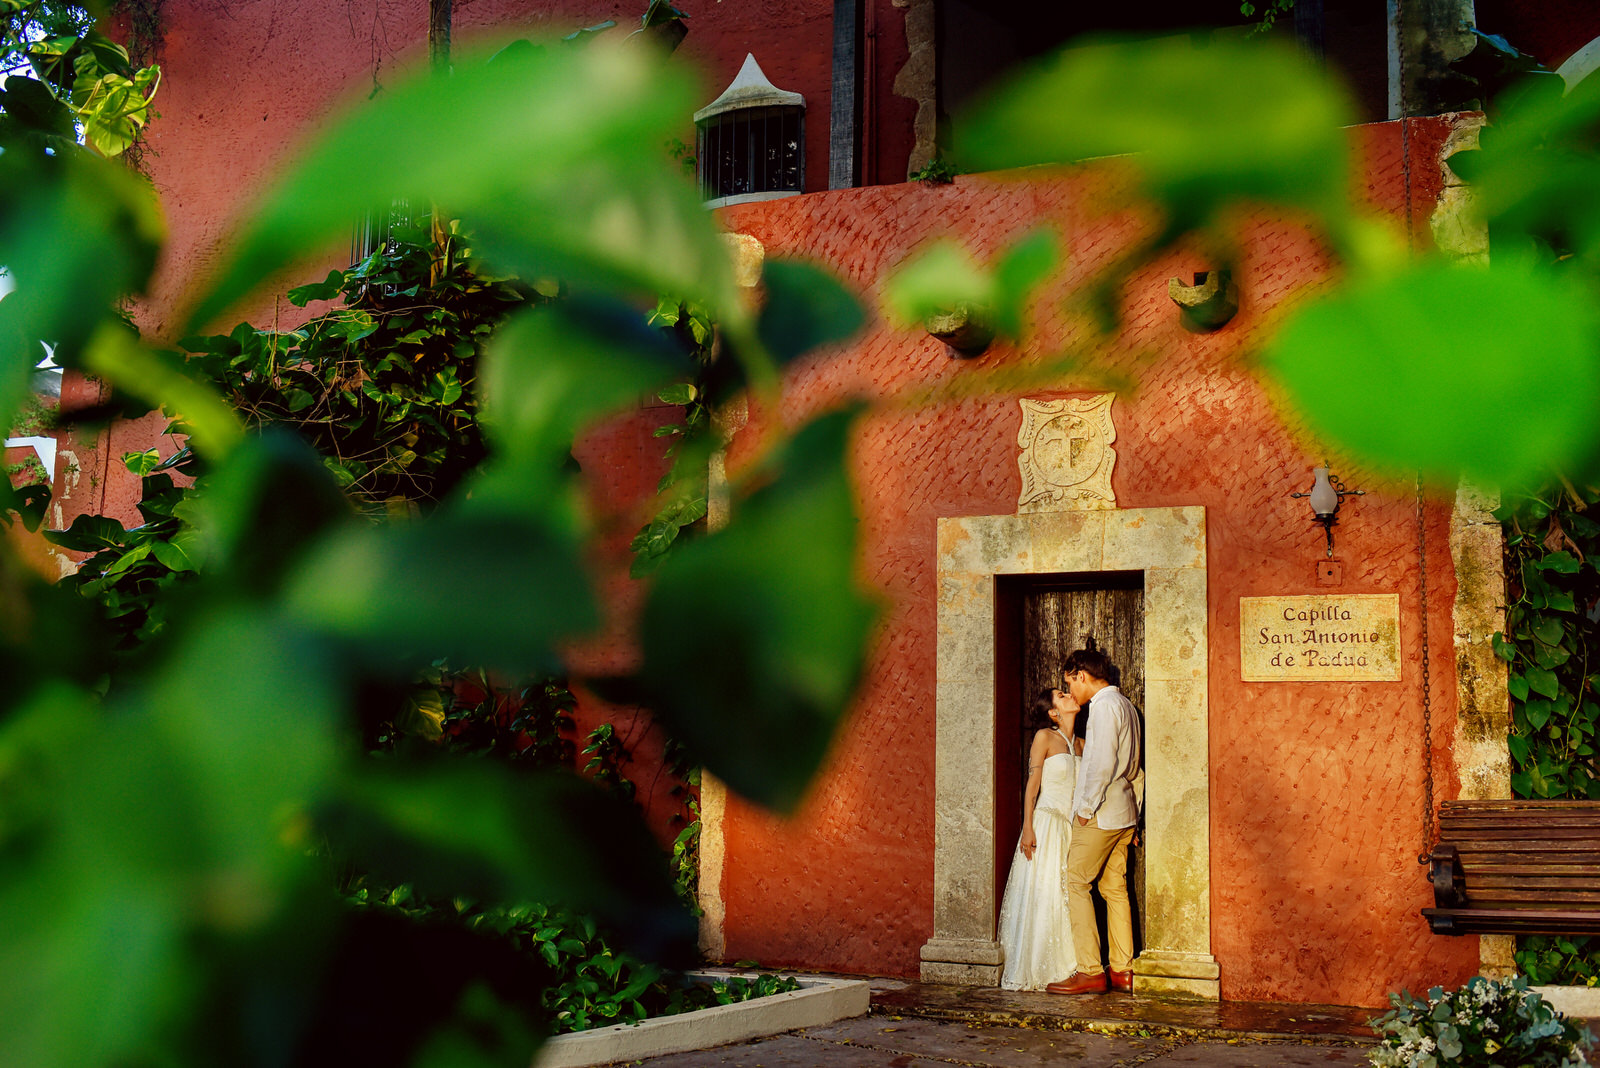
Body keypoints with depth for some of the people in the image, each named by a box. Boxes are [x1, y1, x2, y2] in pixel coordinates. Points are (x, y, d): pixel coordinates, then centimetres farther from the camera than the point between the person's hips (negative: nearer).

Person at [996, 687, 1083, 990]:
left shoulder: (1079, 743, 14)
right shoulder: (1044, 737, -3)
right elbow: (1032, 785, -6)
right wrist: (1028, 828, -13)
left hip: (1072, 828, 5)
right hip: (1046, 825, -5)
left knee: (1068, 899, 1)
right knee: (1041, 899, -6)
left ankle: (1065, 971, 5)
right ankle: (1032, 973, 0)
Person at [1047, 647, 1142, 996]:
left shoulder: (1104, 705, -13)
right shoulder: (1124, 704, 16)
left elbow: (1102, 763, -21)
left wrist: (1086, 807, -14)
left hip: (1100, 813, -10)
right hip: (1123, 812, 10)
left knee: (1075, 884, -7)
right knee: (1114, 888, 11)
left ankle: (1090, 971, -9)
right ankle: (1122, 970, 12)